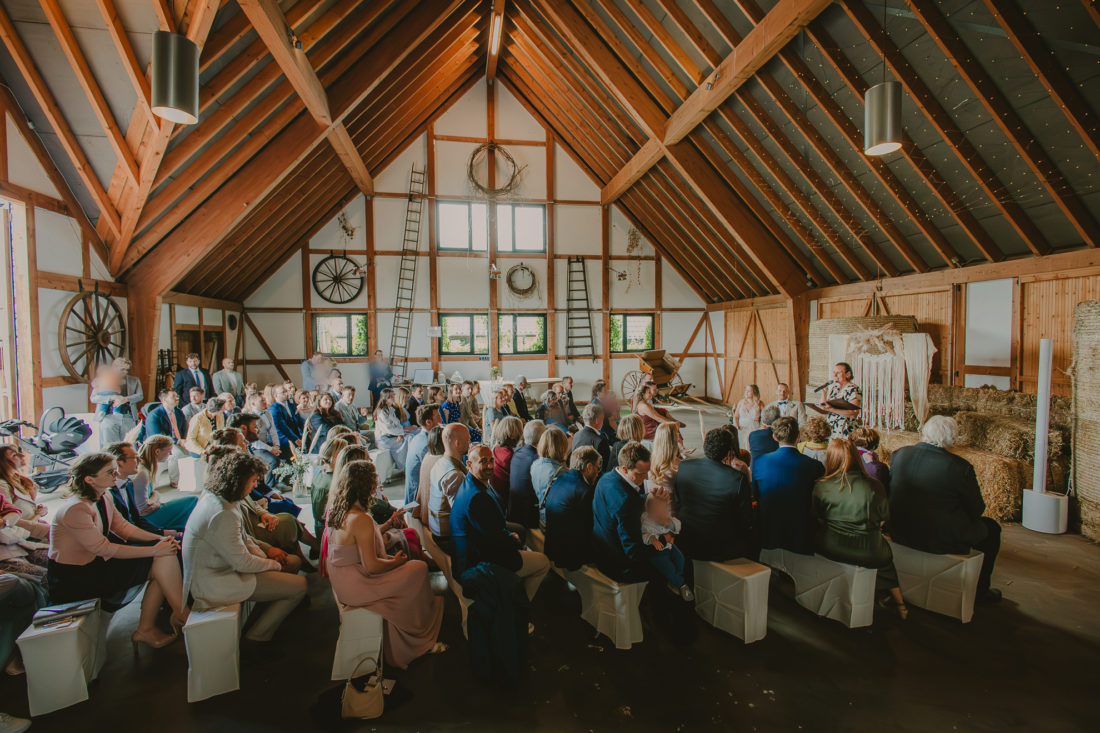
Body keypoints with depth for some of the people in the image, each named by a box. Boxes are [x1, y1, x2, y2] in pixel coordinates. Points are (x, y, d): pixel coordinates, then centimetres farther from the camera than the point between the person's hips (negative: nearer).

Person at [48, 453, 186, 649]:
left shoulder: (104, 497, 2)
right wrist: (154, 550, -24)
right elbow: (104, 548, -25)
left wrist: (160, 539, -7)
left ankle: (146, 629, -2)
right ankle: (183, 615, -6)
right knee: (162, 560, -18)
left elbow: (121, 526, 7)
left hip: (94, 561, 9)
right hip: (73, 578, -8)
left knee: (165, 557, -8)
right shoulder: (75, 509, -25)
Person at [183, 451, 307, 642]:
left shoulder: (213, 497, 3)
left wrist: (266, 557, 3)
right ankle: (258, 636, 8)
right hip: (214, 584, -10)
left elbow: (242, 540, 12)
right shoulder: (222, 515, -30)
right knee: (298, 585, -12)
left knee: (292, 562, 13)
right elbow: (242, 562, -22)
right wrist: (275, 565, -7)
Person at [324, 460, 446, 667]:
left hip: (340, 580, 9)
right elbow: (371, 566, -23)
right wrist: (395, 562, -5)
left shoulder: (335, 510, 1)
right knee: (419, 569, -3)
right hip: (355, 586, -9)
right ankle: (421, 641, 18)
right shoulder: (361, 519, -27)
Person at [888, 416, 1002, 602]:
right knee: (991, 527, 21)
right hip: (942, 542, -5)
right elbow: (977, 510, -8)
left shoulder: (899, 454, -6)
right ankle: (981, 590, 35)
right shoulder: (960, 467, -19)